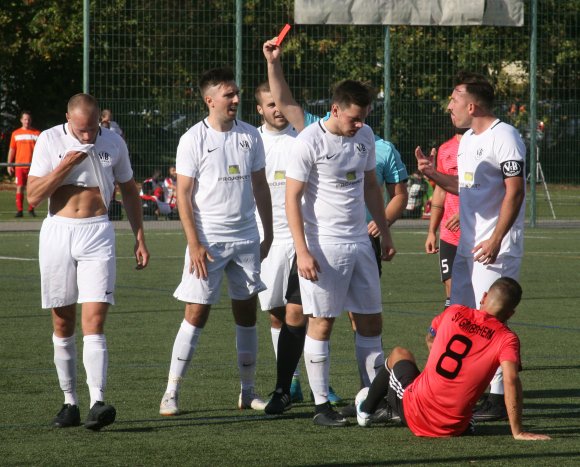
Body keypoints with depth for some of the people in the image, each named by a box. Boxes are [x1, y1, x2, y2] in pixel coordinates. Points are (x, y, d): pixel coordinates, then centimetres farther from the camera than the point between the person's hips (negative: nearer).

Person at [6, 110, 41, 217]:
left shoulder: (37, 133, 5)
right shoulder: (15, 134, 9)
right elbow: (12, 150, 11)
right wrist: (9, 165, 5)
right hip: (19, 165, 1)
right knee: (20, 187, -2)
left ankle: (31, 209, 9)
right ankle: (19, 210, 1)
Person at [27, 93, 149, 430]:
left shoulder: (113, 143, 4)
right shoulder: (50, 141, 0)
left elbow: (129, 190, 17)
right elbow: (33, 196, -3)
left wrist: (140, 238, 15)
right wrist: (64, 166, -16)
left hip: (97, 233, -1)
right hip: (57, 232, 1)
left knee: (94, 321, -13)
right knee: (63, 324, 5)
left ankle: (98, 403, -21)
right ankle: (70, 403, 13)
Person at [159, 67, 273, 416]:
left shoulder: (250, 136, 6)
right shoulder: (194, 140, -7)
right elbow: (183, 195, -7)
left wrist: (268, 234, 12)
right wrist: (194, 244, -13)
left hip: (247, 239, 4)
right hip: (208, 240, -4)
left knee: (247, 313, 7)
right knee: (197, 313, -6)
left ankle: (248, 392, 15)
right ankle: (171, 392, 0)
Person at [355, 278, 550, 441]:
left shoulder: (454, 312, 1)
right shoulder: (506, 338, -8)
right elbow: (511, 380, -21)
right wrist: (518, 432, -18)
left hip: (414, 413, 2)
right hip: (453, 429, -2)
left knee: (399, 354, 34)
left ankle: (366, 410, 53)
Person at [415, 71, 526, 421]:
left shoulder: (504, 137, -13)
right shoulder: (467, 140, 16)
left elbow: (514, 191, -18)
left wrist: (495, 240, -23)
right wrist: (433, 174, 10)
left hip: (495, 248, -10)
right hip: (466, 246, 10)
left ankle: (501, 399, -5)